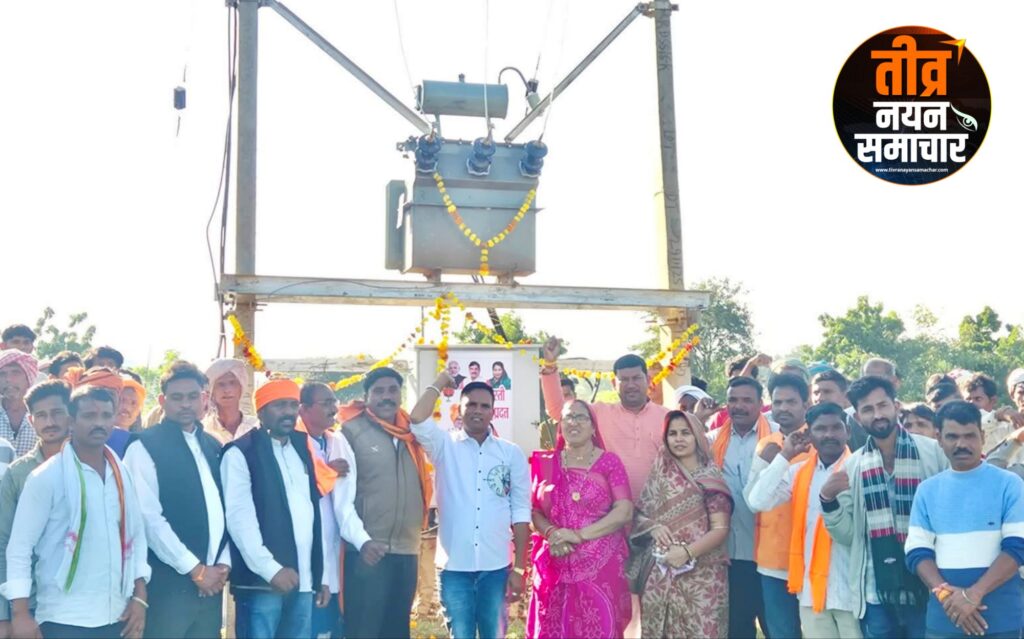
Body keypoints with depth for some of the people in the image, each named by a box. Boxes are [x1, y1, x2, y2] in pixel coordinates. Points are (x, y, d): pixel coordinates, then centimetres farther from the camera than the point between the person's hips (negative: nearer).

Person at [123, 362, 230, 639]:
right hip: (170, 582, -5)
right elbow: (150, 518, -12)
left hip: (211, 582, 6)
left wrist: (223, 564, 1)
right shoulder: (145, 447, -5)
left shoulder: (213, 447, 14)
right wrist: (196, 570, -11)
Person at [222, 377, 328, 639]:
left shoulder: (302, 450, 17)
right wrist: (271, 568, -18)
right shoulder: (240, 453, -2)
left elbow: (313, 514, 15)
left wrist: (321, 574, 12)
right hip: (263, 580, -5)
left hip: (303, 579, 6)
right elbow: (239, 517, -11)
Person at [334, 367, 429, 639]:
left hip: (407, 550, 6)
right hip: (367, 550, -6)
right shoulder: (351, 431, -5)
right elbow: (340, 493, -10)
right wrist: (361, 540, -20)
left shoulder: (410, 432, 11)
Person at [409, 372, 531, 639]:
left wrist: (519, 567, 0)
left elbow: (521, 512, 4)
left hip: (496, 566, 1)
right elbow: (417, 420, -16)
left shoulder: (512, 453, 4)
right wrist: (442, 381, -3)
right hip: (454, 566, -1)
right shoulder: (445, 445, 3)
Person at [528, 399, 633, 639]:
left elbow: (625, 511, -6)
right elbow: (534, 511, 9)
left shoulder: (609, 462, 2)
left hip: (601, 566, -2)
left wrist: (579, 535, -14)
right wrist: (551, 533, -12)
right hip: (556, 567, 2)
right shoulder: (546, 463, 10)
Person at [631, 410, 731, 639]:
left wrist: (688, 552, -18)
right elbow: (638, 516, 12)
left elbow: (720, 529, -5)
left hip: (701, 576, -3)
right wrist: (653, 526, -10)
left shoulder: (710, 478, 0)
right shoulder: (659, 475, 9)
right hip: (660, 575, 3)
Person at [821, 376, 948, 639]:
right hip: (876, 596, 2)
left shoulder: (933, 452, -2)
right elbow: (847, 535, 7)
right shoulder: (853, 465, 6)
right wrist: (828, 500, -11)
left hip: (928, 590, -2)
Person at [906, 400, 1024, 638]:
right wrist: (945, 593, -13)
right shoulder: (927, 489, 8)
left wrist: (974, 594, -17)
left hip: (1002, 620, -2)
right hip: (944, 618, 2)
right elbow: (917, 552, 4)